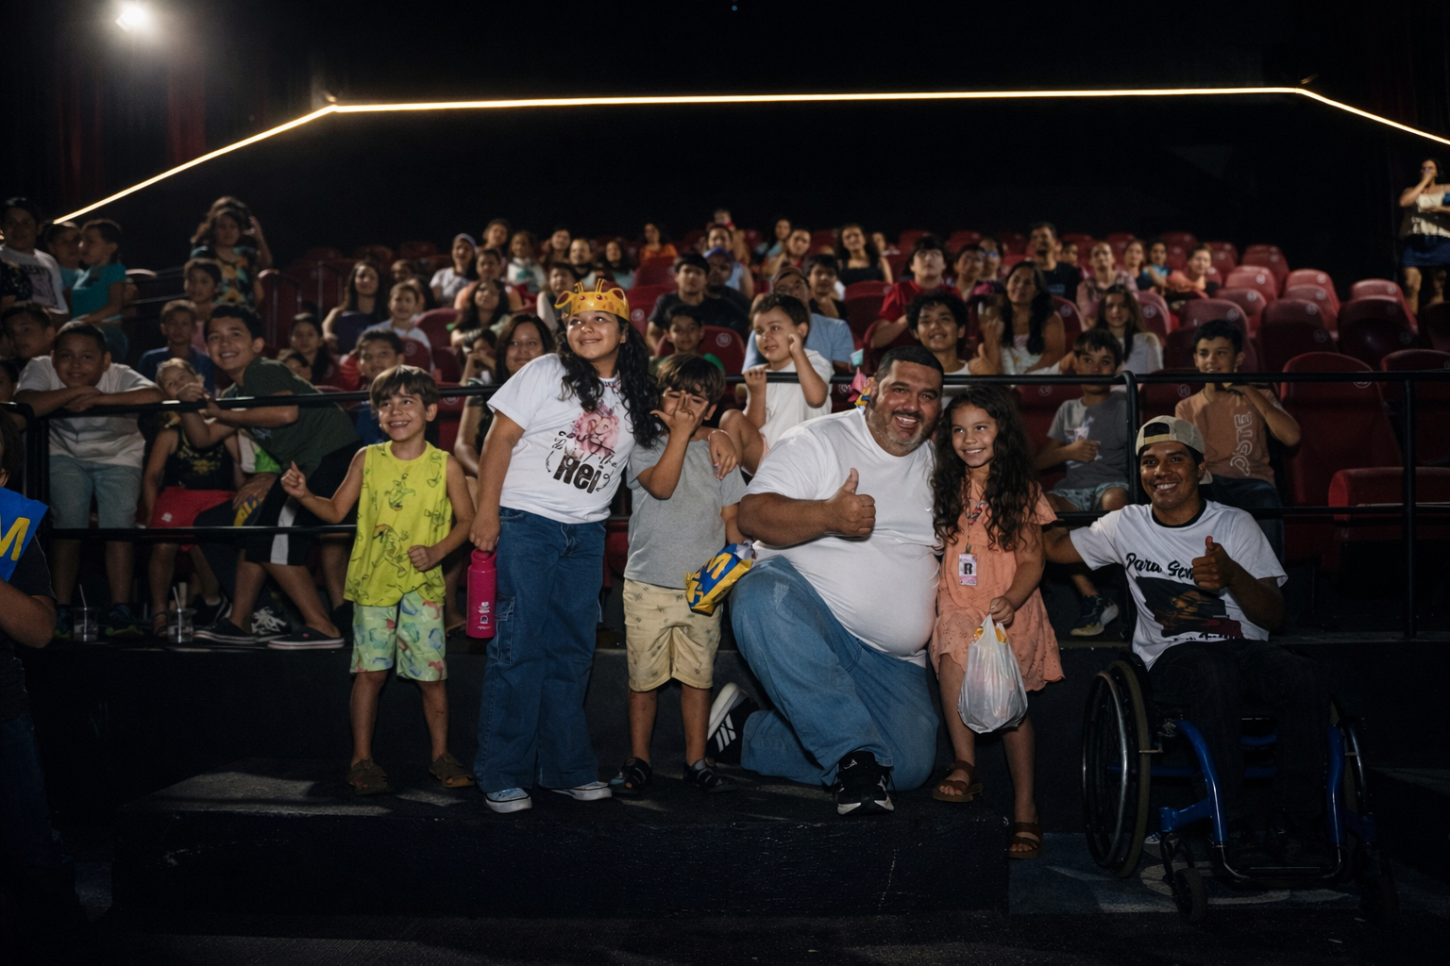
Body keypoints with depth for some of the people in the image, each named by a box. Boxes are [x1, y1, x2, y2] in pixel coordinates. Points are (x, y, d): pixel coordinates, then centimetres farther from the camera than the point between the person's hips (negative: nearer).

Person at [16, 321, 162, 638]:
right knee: (69, 525, -16)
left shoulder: (119, 376, -22)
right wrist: (78, 391, -34)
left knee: (120, 523, -16)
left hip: (118, 457, 0)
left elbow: (154, 396, -42)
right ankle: (61, 612, -4)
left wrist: (98, 398, -41)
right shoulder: (40, 369, -18)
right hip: (65, 455, 0)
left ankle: (120, 612, -8)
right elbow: (25, 405, -36)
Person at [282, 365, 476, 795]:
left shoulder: (445, 466, -3)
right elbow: (336, 510, 8)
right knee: (370, 671, 5)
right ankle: (362, 759, 18)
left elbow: (467, 519, 3)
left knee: (431, 674, 3)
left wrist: (437, 551, -11)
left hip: (422, 585, -1)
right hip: (373, 581, 1)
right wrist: (303, 494, -9)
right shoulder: (367, 459, 1)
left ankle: (440, 755, 21)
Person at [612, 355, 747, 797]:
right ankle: (638, 760, 20)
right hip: (648, 583, -2)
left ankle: (697, 761, 20)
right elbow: (660, 485, -18)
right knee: (643, 676, 5)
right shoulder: (644, 445, 2)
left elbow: (731, 518, 11)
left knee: (698, 676, 8)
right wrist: (679, 434, -14)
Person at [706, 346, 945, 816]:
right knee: (762, 595, -39)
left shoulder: (938, 465, 16)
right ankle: (854, 752, -30)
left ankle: (746, 732, 0)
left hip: (892, 659, 5)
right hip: (806, 612, -4)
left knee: (909, 766, -15)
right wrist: (829, 515, -32)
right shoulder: (820, 440, -1)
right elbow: (752, 515, -14)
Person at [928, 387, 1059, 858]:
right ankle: (965, 764, -22)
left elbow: (1032, 560, -3)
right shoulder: (946, 488, 8)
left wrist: (1011, 600, -19)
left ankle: (1025, 808, 11)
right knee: (954, 658, -29)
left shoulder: (1021, 492, -1)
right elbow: (937, 546, 19)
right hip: (957, 607, 2)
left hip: (1009, 611, -2)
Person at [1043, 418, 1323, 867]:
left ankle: (1302, 821, -18)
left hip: (1246, 648, 1)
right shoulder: (1126, 526, 9)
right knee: (1216, 673, -38)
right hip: (1173, 658, -1)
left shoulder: (1236, 525, 5)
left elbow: (1273, 616, 0)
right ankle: (1235, 826, -29)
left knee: (1304, 677, -32)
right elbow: (1054, 547, 18)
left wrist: (1232, 575, -20)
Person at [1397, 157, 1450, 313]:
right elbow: (1403, 202, -7)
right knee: (1411, 285, -15)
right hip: (1414, 242, 0)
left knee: (1437, 288, -2)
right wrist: (1423, 183, 0)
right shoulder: (1411, 191, 17)